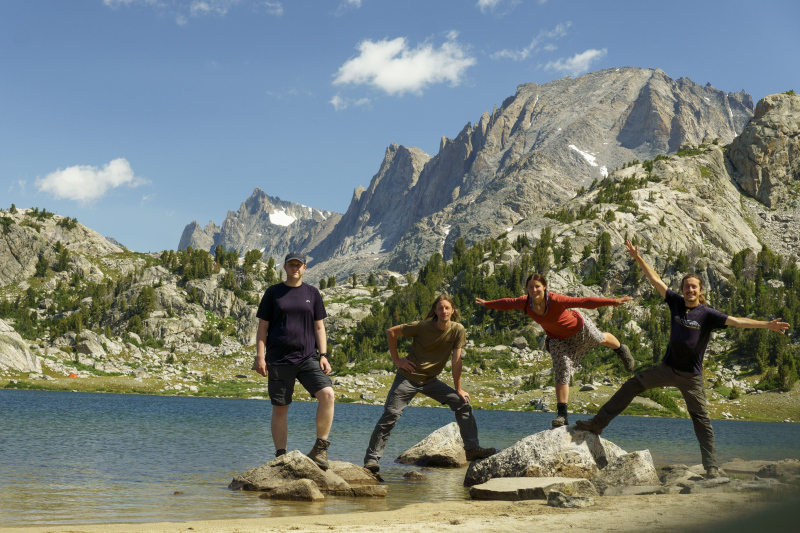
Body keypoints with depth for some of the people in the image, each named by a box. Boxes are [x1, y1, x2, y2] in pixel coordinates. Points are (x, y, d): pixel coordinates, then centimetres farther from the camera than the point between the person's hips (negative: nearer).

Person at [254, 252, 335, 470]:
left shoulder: (312, 293, 11)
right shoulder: (273, 292, 7)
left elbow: (319, 327, 11)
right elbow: (263, 327, 6)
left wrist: (323, 355, 1)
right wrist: (260, 356, -3)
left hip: (307, 358, 1)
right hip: (279, 360, -1)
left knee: (327, 394, -19)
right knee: (279, 409, 3)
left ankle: (320, 447, -10)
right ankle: (280, 456, 12)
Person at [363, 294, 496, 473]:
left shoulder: (457, 330, -8)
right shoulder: (422, 326, -16)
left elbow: (456, 360, -5)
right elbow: (391, 332, -7)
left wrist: (458, 389, -4)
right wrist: (396, 359, -8)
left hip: (430, 381, 4)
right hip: (408, 378, -4)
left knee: (463, 403, -5)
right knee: (390, 416, -12)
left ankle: (472, 448, 0)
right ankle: (372, 458, -7)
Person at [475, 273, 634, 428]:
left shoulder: (556, 300, -42)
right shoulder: (525, 303, -26)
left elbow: (584, 302, -43)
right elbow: (507, 303, -6)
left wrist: (614, 301, -48)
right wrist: (487, 304, 8)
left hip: (578, 327, -3)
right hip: (557, 338, 3)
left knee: (601, 339, 28)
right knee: (561, 375, -4)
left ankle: (620, 349, 64)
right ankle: (562, 416, -1)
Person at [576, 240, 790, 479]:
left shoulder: (707, 314, -10)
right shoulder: (676, 303, 1)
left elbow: (736, 321, -20)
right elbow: (655, 279, 4)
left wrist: (766, 325, -31)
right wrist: (638, 258, 4)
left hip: (691, 376, -4)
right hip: (667, 368, 4)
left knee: (701, 419, -1)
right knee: (632, 386, 0)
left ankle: (712, 467, 4)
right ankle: (598, 423, 6)